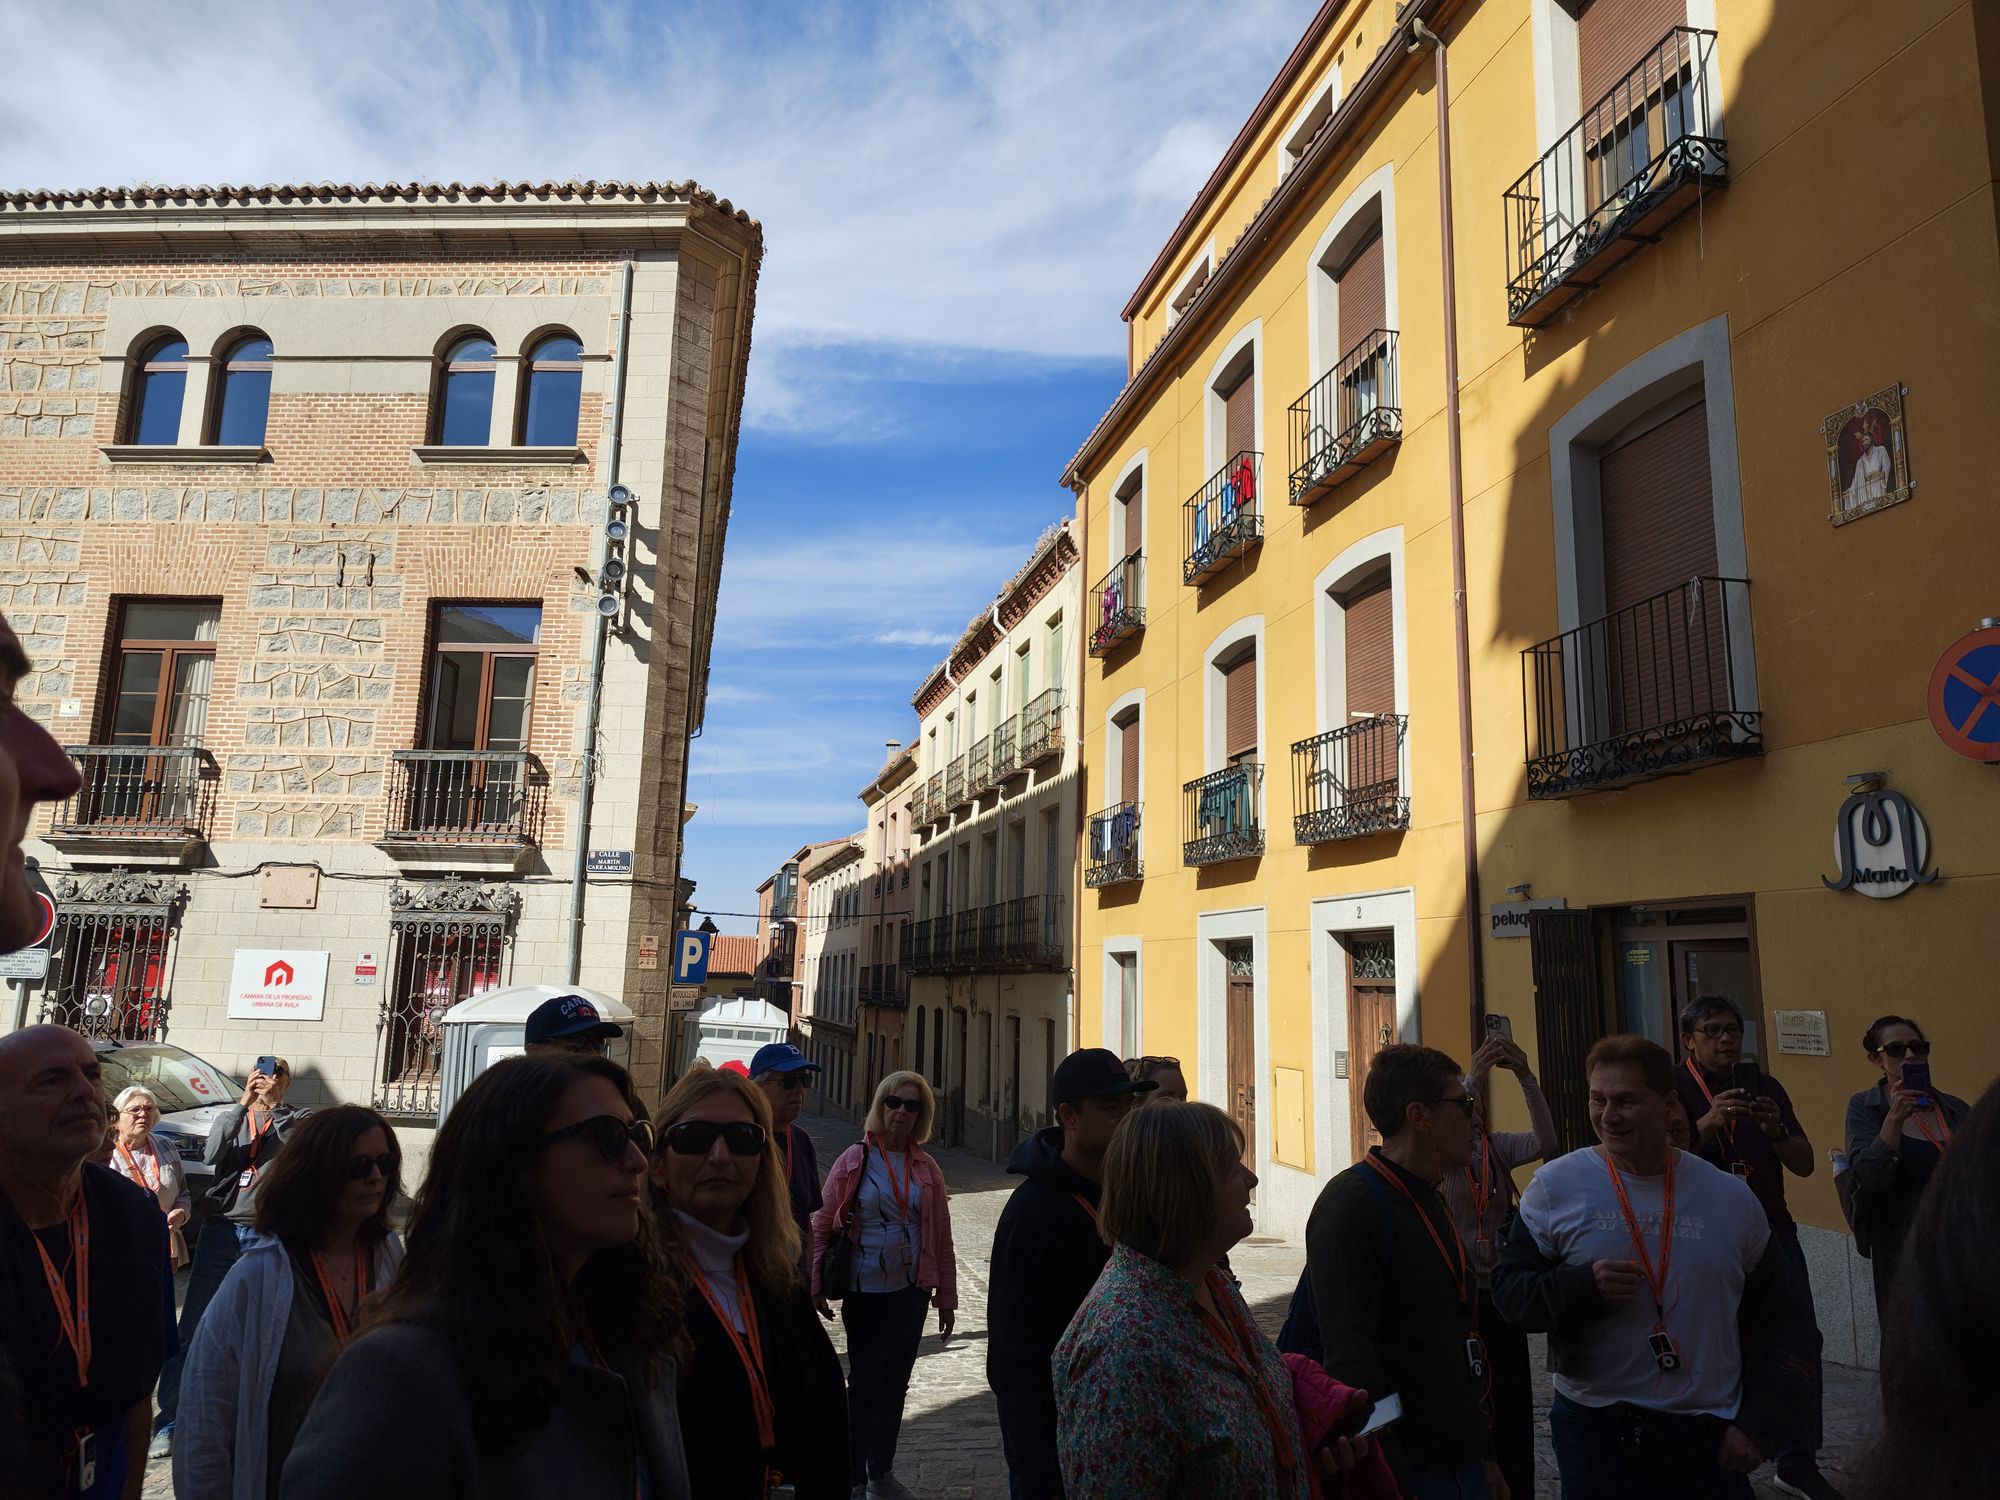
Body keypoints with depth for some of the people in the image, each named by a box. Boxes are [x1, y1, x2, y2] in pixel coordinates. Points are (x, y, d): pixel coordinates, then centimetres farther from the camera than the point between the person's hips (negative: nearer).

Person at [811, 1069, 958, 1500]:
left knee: (895, 1382, 14)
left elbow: (941, 1237, 6)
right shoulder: (855, 1160, -6)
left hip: (911, 1291, 3)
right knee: (865, 1383, 1)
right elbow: (822, 1225, -4)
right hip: (864, 1291, -3)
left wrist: (946, 1295, 7)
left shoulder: (926, 1168, 3)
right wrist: (817, 1283, -9)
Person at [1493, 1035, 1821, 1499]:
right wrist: (1582, 1287, -23)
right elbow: (1508, 1290, -6)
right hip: (1593, 1428, -1)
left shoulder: (1731, 1196, -1)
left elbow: (1785, 1325, 7)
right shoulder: (1556, 1186, -6)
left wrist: (1760, 1425, 1)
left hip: (1710, 1438, 2)